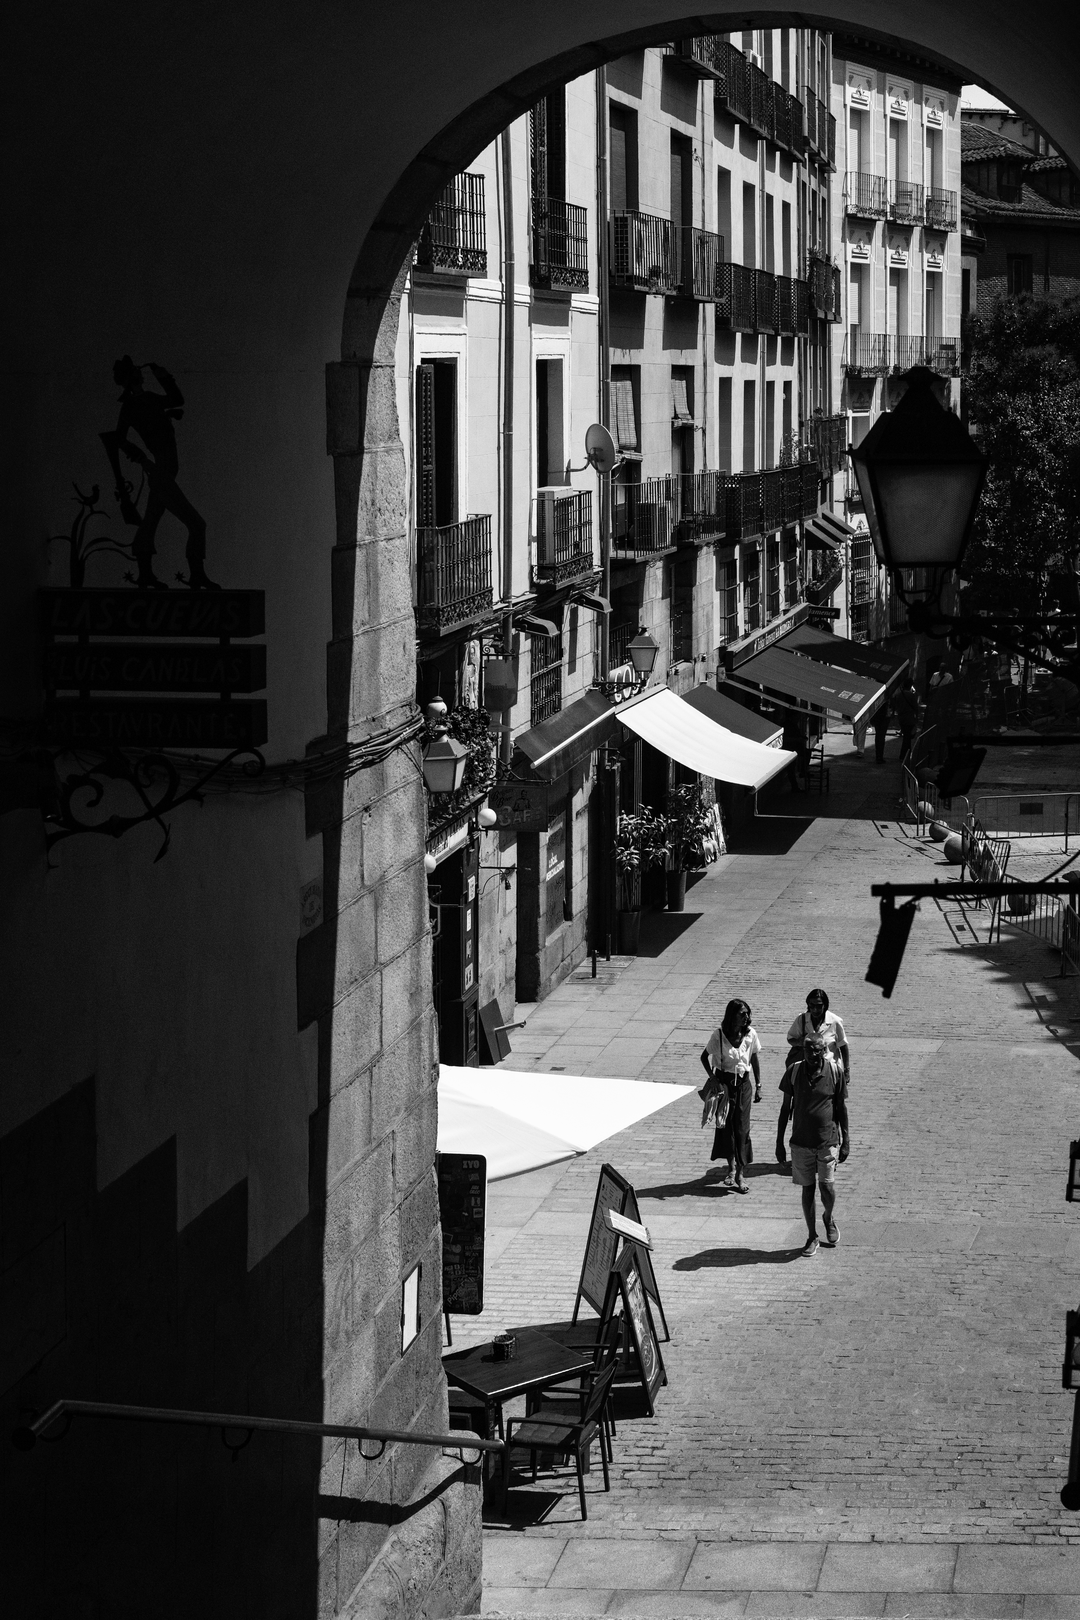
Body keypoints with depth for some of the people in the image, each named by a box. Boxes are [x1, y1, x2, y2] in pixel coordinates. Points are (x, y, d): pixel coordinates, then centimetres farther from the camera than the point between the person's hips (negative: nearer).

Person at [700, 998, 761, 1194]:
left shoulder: (750, 1034, -5)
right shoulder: (719, 1035, -13)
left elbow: (754, 1060, 7)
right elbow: (704, 1057, -1)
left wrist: (758, 1086, 8)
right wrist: (712, 1077, -12)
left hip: (743, 1084, 2)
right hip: (724, 1083, -2)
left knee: (742, 1128, -1)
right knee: (725, 1124, 3)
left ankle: (740, 1173, 6)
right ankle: (731, 1167, 20)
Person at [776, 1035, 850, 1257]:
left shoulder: (834, 1074, -6)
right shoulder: (794, 1072, -4)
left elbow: (841, 1108, 2)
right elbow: (786, 1107, 4)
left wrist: (845, 1141, 3)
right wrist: (779, 1142, 4)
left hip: (828, 1141, -1)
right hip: (801, 1142, 1)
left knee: (827, 1186, -4)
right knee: (807, 1188, 5)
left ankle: (829, 1218, 28)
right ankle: (812, 1237, 17)